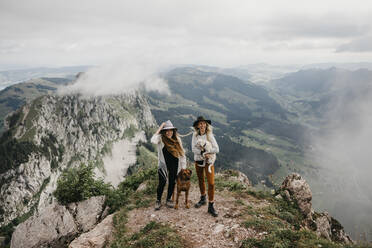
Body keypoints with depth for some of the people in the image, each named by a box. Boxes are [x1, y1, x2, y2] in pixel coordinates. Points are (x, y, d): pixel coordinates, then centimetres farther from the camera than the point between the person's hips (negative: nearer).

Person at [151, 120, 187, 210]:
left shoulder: (177, 139, 2)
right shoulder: (161, 138, -7)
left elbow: (182, 153, 8)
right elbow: (153, 141, -30)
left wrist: (183, 167, 6)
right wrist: (159, 128, -21)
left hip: (175, 165, 4)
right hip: (164, 165, -3)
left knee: (172, 182, 11)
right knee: (162, 182, -11)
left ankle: (168, 199, 31)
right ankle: (158, 201, 11)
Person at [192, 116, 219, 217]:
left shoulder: (210, 135, -9)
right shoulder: (195, 135, -4)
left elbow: (216, 149, -13)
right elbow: (193, 148, -10)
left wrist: (205, 150, -19)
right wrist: (202, 152, -22)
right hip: (198, 161, 3)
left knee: (211, 183, -7)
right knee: (201, 181, 19)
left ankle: (211, 206, 3)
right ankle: (203, 199, 40)